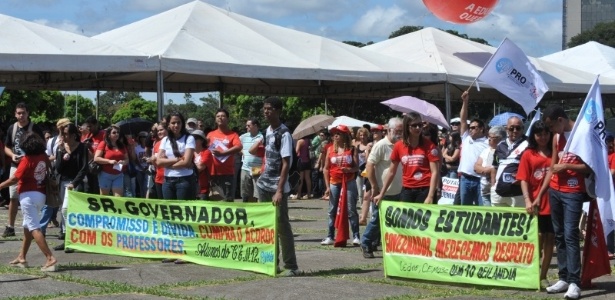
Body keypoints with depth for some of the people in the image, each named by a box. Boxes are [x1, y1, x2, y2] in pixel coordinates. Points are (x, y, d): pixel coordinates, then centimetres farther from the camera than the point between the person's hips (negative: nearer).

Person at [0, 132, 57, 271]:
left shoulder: (27, 159, -14)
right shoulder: (43, 156, 3)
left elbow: (15, 178, -14)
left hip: (28, 195, -7)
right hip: (41, 194, 8)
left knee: (34, 228, -9)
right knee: (28, 226, 20)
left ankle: (50, 259, -20)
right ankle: (21, 258, 28)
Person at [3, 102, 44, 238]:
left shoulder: (35, 128, -5)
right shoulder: (12, 128, 7)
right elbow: (6, 147, 14)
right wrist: (12, 155, -7)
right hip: (15, 167, 4)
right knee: (13, 198, 6)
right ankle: (10, 227, 13)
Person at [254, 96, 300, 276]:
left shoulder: (284, 134, -13)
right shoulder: (268, 131, 10)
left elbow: (286, 163, -17)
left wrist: (279, 190, -23)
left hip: (277, 187, -8)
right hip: (263, 185, 8)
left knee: (282, 226, -5)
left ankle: (291, 266, 0)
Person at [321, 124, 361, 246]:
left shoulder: (352, 149, 0)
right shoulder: (331, 149, 6)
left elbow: (357, 167, -2)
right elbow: (326, 169, 6)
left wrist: (349, 169, -24)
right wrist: (327, 186, 0)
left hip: (349, 182, -3)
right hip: (334, 183, 3)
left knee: (351, 210, -3)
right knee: (332, 211, 7)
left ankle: (356, 236, -1)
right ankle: (330, 237, 12)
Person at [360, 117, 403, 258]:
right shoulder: (381, 145, -11)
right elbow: (369, 166, -14)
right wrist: (375, 187, -15)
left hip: (397, 193, 6)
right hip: (383, 193, -6)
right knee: (377, 220, -1)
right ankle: (366, 245, 14)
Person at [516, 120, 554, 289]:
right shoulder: (528, 154, 3)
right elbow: (524, 180, 0)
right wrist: (527, 201, -12)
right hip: (536, 204, -2)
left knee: (550, 239, 4)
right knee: (538, 238, -3)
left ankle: (543, 276, 10)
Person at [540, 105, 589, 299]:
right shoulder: (557, 137, 12)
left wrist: (566, 166, -16)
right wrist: (539, 195, 14)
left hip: (573, 193, -7)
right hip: (554, 191, 7)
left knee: (570, 235, -13)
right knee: (559, 235, 7)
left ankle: (574, 282, -15)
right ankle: (564, 278, 11)